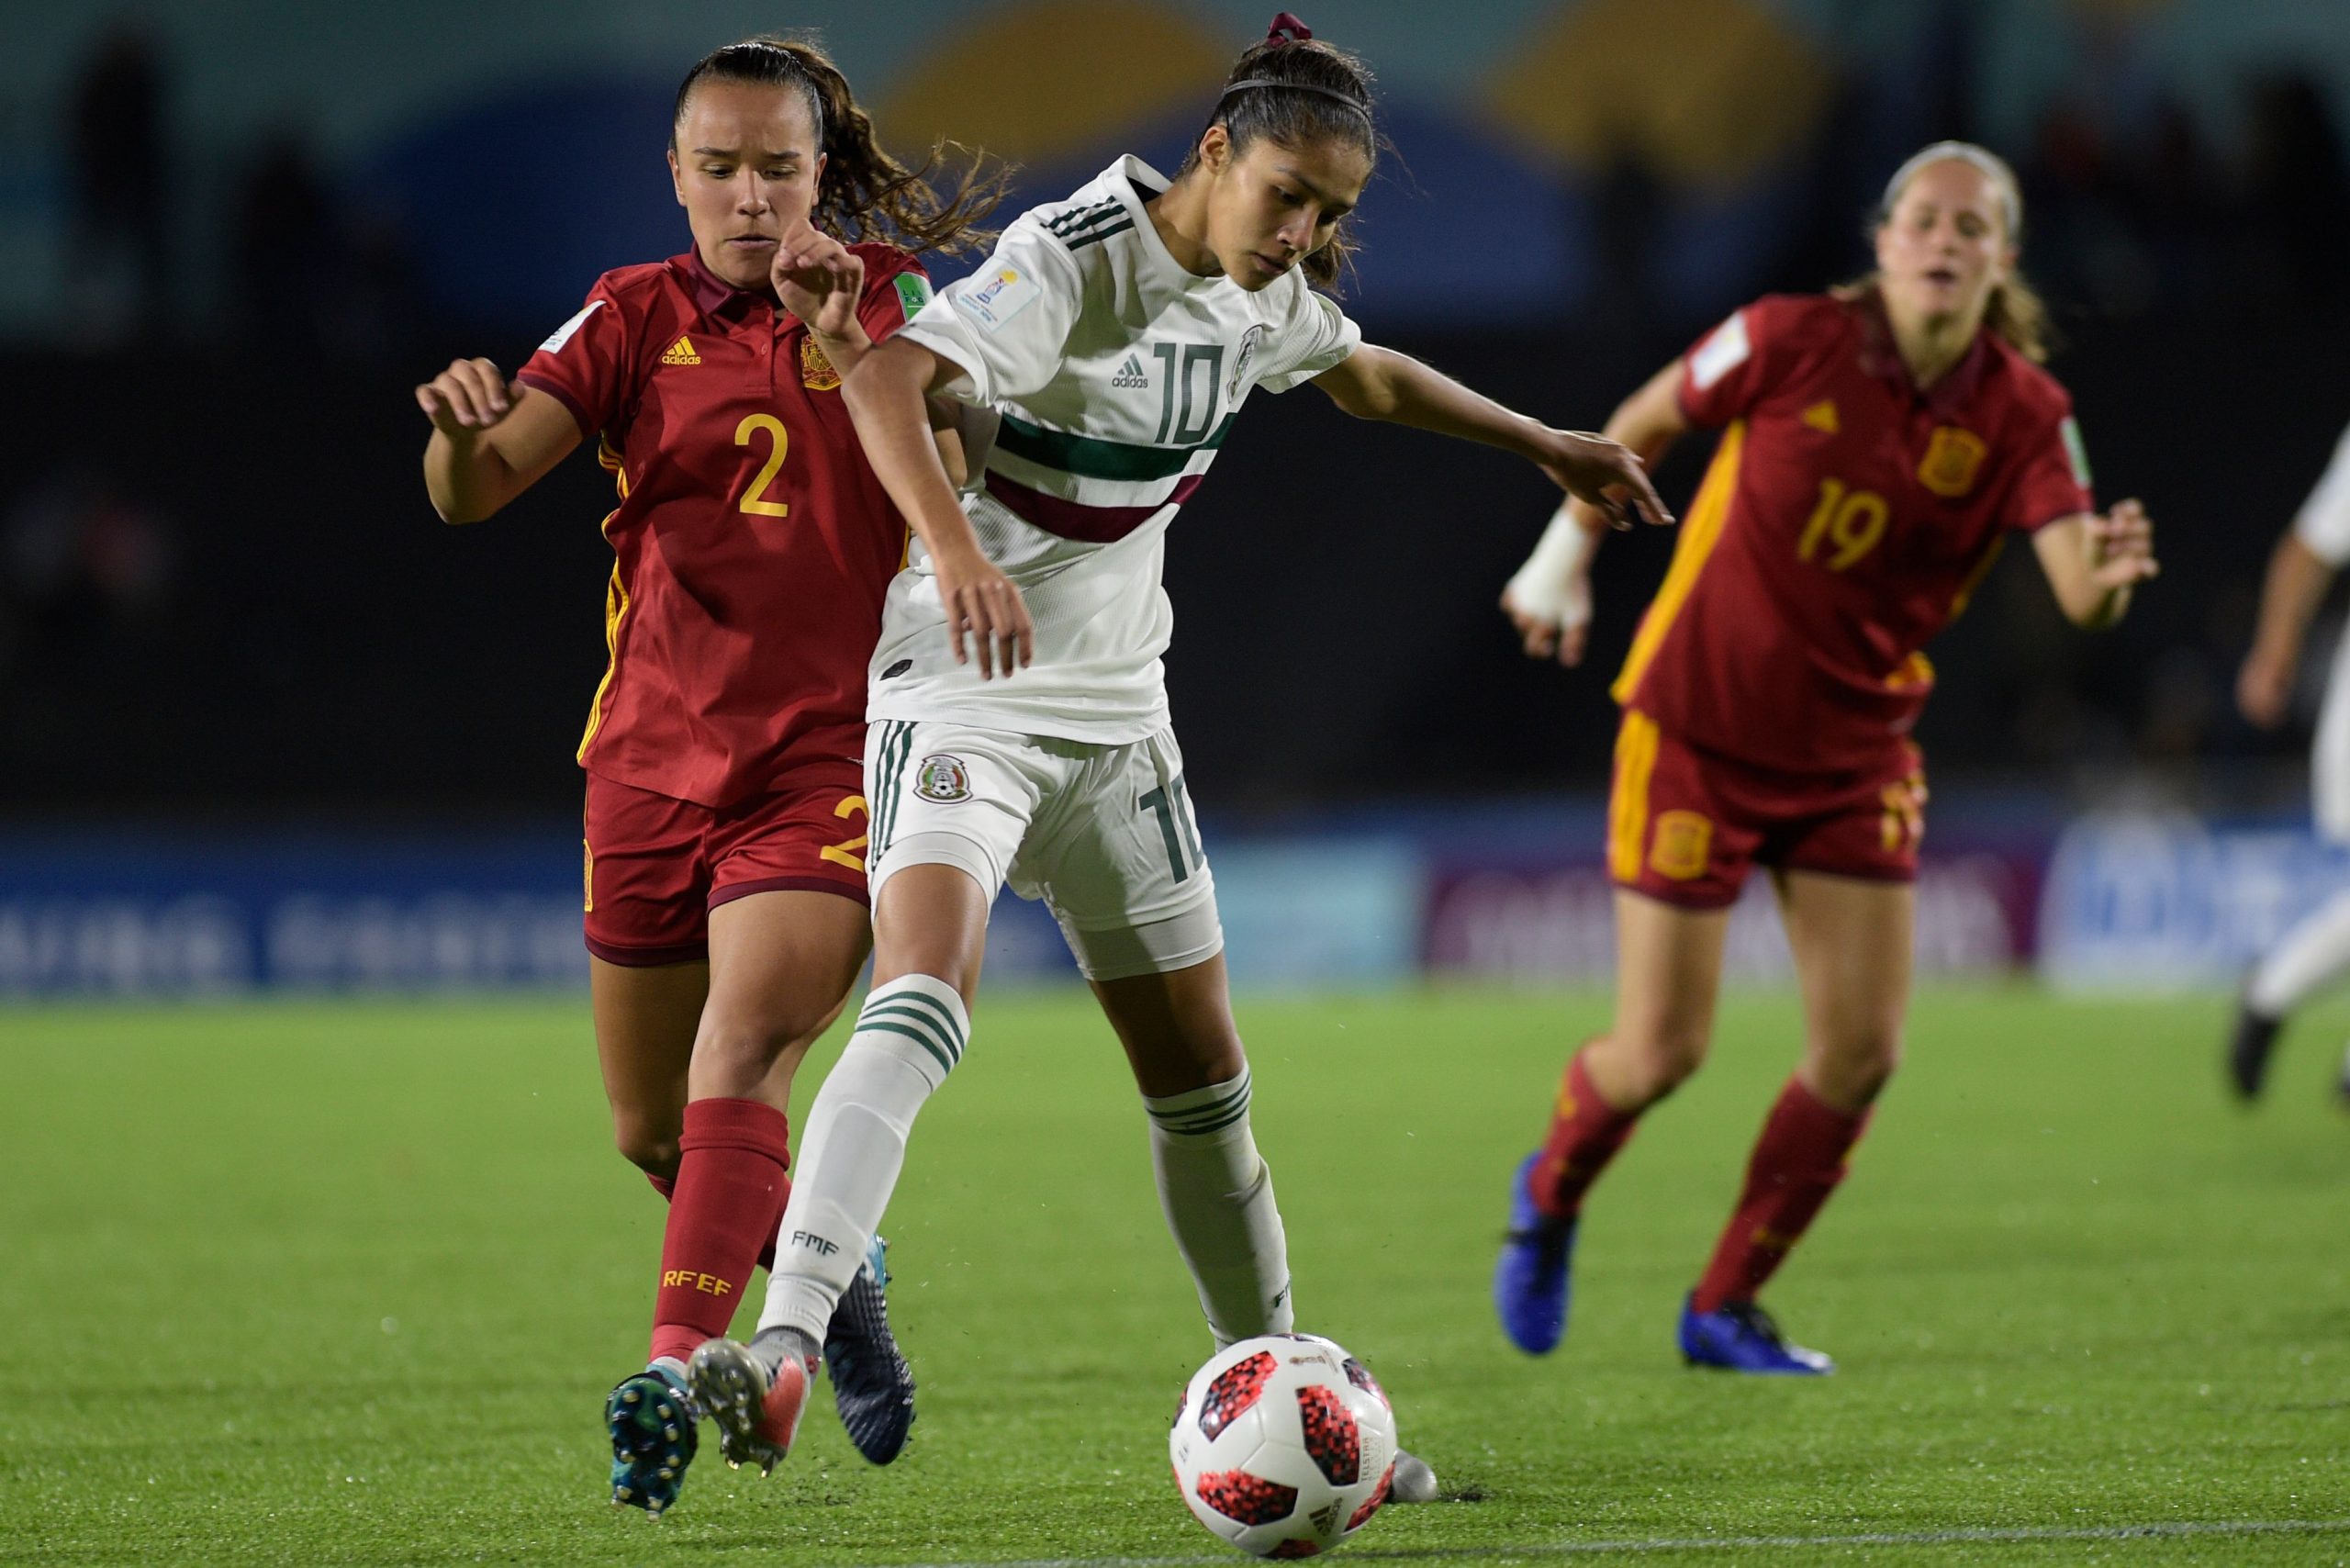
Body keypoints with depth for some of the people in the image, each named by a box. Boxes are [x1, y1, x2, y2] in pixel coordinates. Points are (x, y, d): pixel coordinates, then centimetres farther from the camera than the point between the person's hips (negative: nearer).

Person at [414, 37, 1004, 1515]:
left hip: (829, 760, -4)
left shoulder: (888, 294, 0)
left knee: (739, 1064, -24)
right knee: (655, 1131, 13)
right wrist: (467, 430, -30)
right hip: (654, 763, 4)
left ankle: (674, 1379, -33)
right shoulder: (638, 318, 4)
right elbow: (475, 491, -7)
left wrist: (847, 346, -30)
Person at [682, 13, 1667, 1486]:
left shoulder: (1263, 292, 5)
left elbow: (1367, 374, 30)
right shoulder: (1073, 259, -20)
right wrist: (956, 551, -52)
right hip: (969, 689, -8)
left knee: (1204, 1077, 12)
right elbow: (884, 377, -36)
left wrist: (1548, 444, 35)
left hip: (1116, 703, 8)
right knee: (926, 993, -29)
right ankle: (782, 1353, -39)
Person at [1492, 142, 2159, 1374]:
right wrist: (1567, 554, 3)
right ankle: (1549, 1198, 31)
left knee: (1861, 1051, -5)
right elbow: (1641, 425, 1)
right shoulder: (1793, 342, -16)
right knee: (1660, 1052, -4)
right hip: (1698, 727, -3)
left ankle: (1724, 1307, 15)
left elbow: (2077, 590, -24)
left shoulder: (2021, 414, -10)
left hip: (1854, 751, 3)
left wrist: (2107, 576, -46)